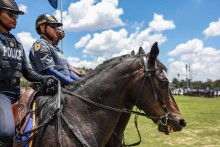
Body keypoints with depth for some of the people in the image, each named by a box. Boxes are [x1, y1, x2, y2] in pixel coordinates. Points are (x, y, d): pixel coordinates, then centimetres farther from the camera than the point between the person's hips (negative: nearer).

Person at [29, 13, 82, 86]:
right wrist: (74, 83, -17)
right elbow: (50, 72, -13)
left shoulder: (56, 48, 26)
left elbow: (68, 68, 23)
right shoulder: (40, 45, -2)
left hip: (66, 85, 9)